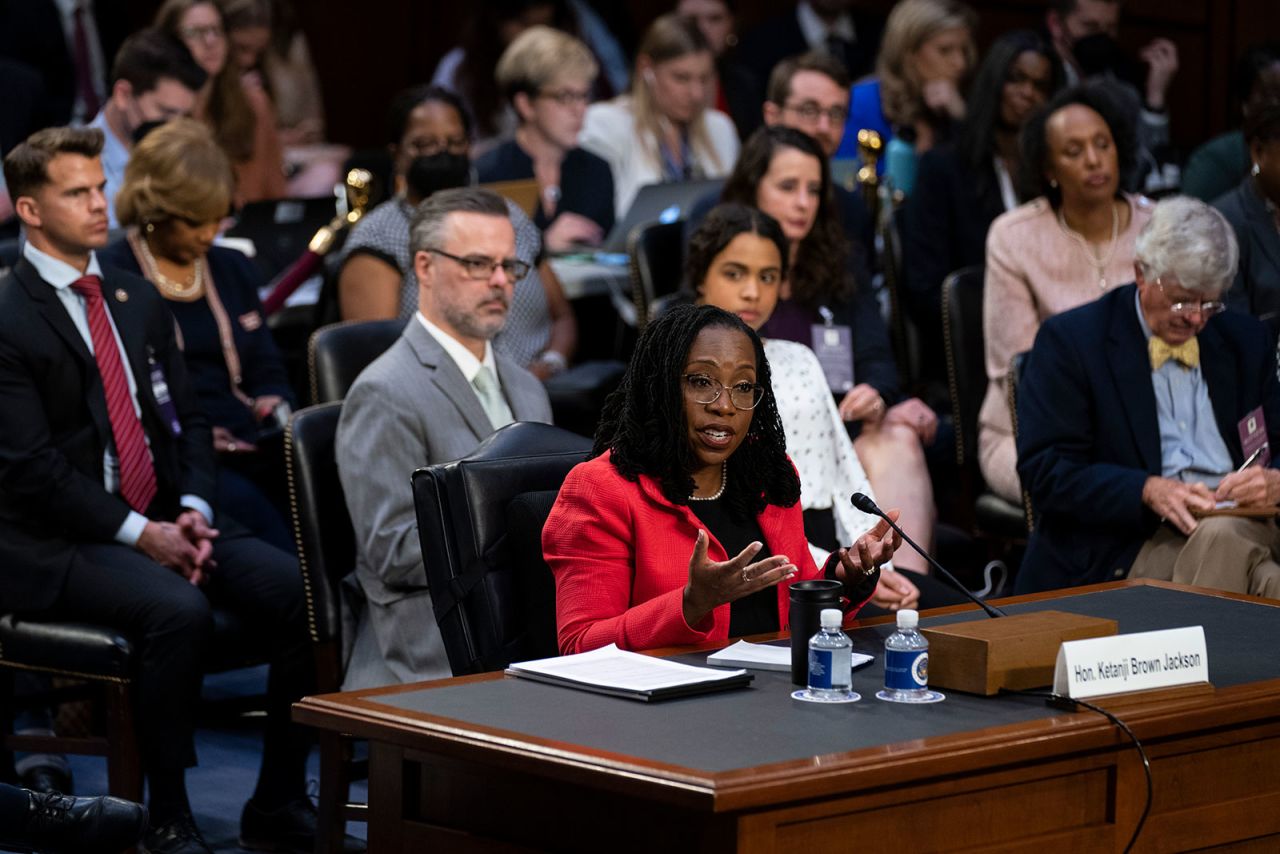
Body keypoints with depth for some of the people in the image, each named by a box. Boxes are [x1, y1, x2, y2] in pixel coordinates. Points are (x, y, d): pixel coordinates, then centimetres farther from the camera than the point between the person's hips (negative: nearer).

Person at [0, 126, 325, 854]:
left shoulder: (138, 302, 15)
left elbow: (186, 420, 14)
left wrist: (191, 511, -6)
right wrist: (140, 535, -18)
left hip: (163, 518, 7)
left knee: (298, 590, -16)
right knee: (179, 612, -34)